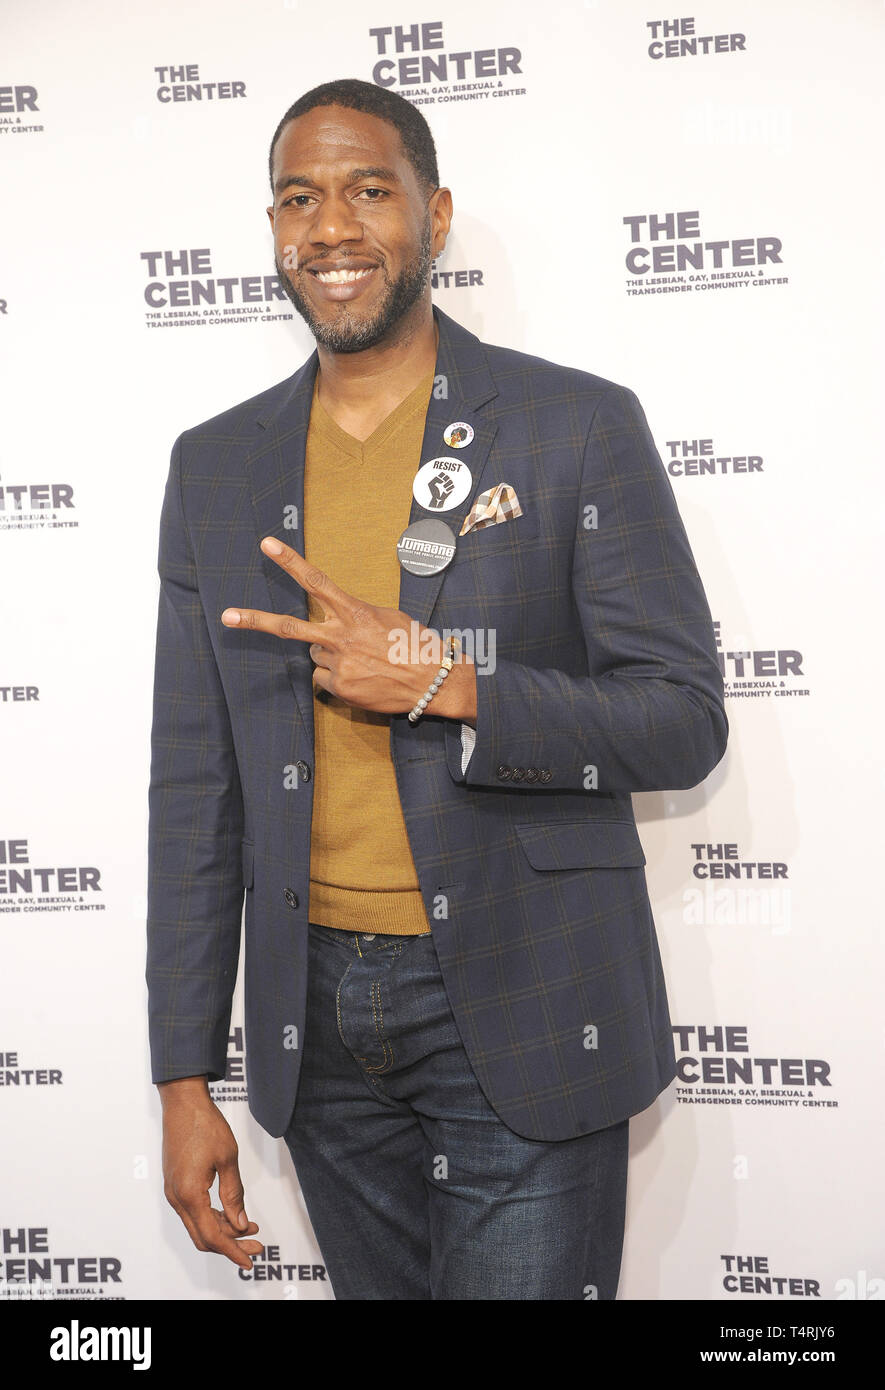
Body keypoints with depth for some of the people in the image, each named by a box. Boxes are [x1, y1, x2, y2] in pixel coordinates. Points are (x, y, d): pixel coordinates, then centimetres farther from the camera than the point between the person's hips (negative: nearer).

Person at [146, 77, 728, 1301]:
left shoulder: (581, 427, -5)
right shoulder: (216, 466, 6)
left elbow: (685, 723, -6)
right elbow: (196, 789, 6)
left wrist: (446, 686, -21)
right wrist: (186, 1078, 5)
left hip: (524, 1012, -3)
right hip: (316, 1013, 4)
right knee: (378, 1284, 17)